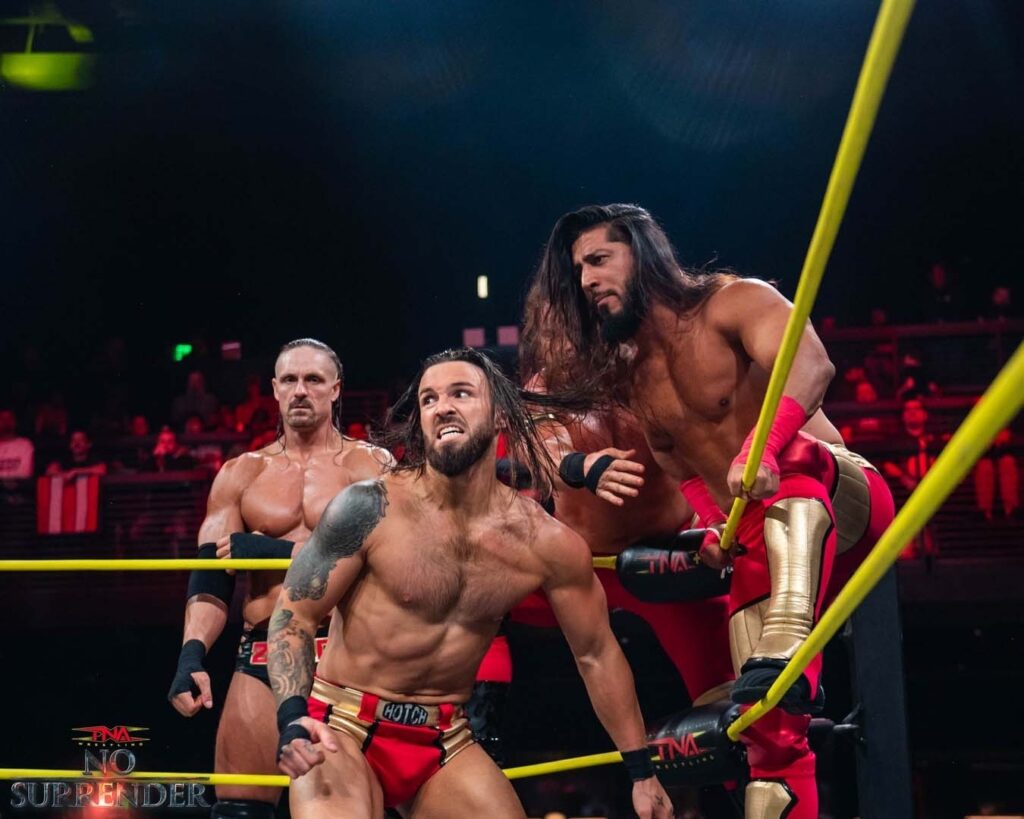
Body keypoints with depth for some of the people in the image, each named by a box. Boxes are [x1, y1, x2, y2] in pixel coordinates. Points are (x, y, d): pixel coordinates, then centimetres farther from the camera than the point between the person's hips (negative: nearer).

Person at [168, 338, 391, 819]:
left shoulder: (371, 466, 3)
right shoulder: (241, 474, 12)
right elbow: (210, 577, 5)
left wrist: (272, 550, -11)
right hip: (263, 656, 3)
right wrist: (191, 656, -13)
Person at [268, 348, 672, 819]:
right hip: (344, 728, -3)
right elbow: (293, 616, -9)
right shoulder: (370, 509, -14)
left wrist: (641, 771, 11)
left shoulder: (548, 544, -6)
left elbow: (596, 654, 5)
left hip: (447, 741, 3)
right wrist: (293, 721, -26)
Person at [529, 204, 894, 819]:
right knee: (771, 730, -8)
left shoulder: (732, 302, -9)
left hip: (845, 506, -5)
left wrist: (760, 445, -46)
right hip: (758, 544, 5)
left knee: (793, 458, -39)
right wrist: (711, 524, -7)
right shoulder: (629, 378, 10)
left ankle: (787, 650, -50)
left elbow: (811, 362, -29)